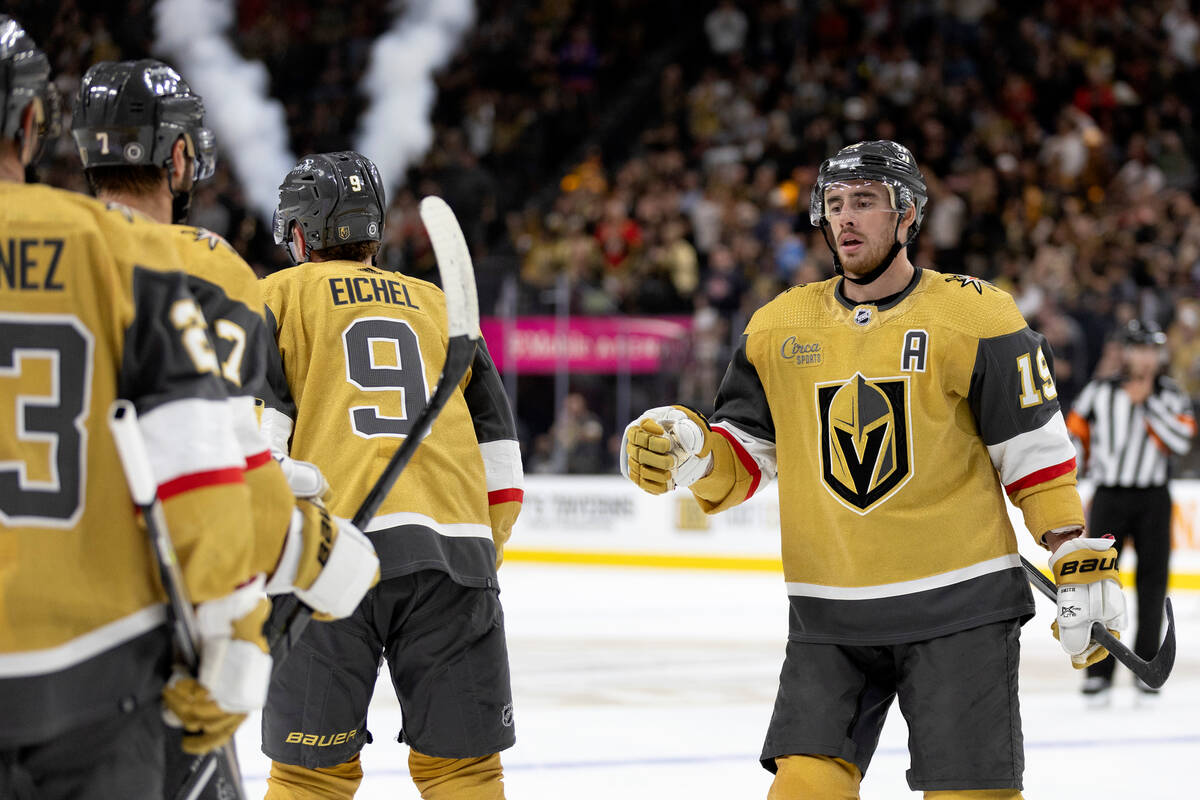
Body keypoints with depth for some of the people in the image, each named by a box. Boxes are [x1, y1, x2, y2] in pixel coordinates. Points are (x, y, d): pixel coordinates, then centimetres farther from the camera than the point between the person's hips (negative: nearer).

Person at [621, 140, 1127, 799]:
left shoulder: (975, 316, -4)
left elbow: (1036, 451, -2)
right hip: (828, 618, 3)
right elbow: (745, 458, 12)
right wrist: (688, 456, -9)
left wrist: (1081, 565, -6)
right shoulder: (778, 326, 7)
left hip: (959, 605, -3)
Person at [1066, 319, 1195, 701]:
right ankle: (1099, 670, -3)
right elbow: (1074, 436, 6)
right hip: (1109, 495, -1)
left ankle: (1146, 665, 15)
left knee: (1153, 578, 4)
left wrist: (1147, 403, -16)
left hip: (1153, 500, 1)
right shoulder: (1099, 392, 2)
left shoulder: (1172, 397, 3)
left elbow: (1180, 441, -13)